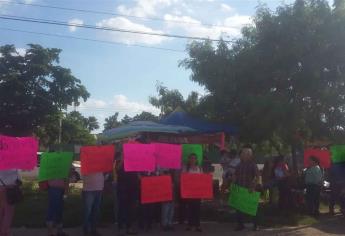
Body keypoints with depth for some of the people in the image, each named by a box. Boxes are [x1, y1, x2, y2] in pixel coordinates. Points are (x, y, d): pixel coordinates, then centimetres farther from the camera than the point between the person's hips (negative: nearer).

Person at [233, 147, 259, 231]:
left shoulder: (253, 165, -4)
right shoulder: (240, 165, 12)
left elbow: (257, 176, -11)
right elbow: (235, 175, 19)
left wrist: (253, 186, -20)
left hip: (249, 189, -5)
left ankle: (255, 225, 16)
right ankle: (240, 224, 17)